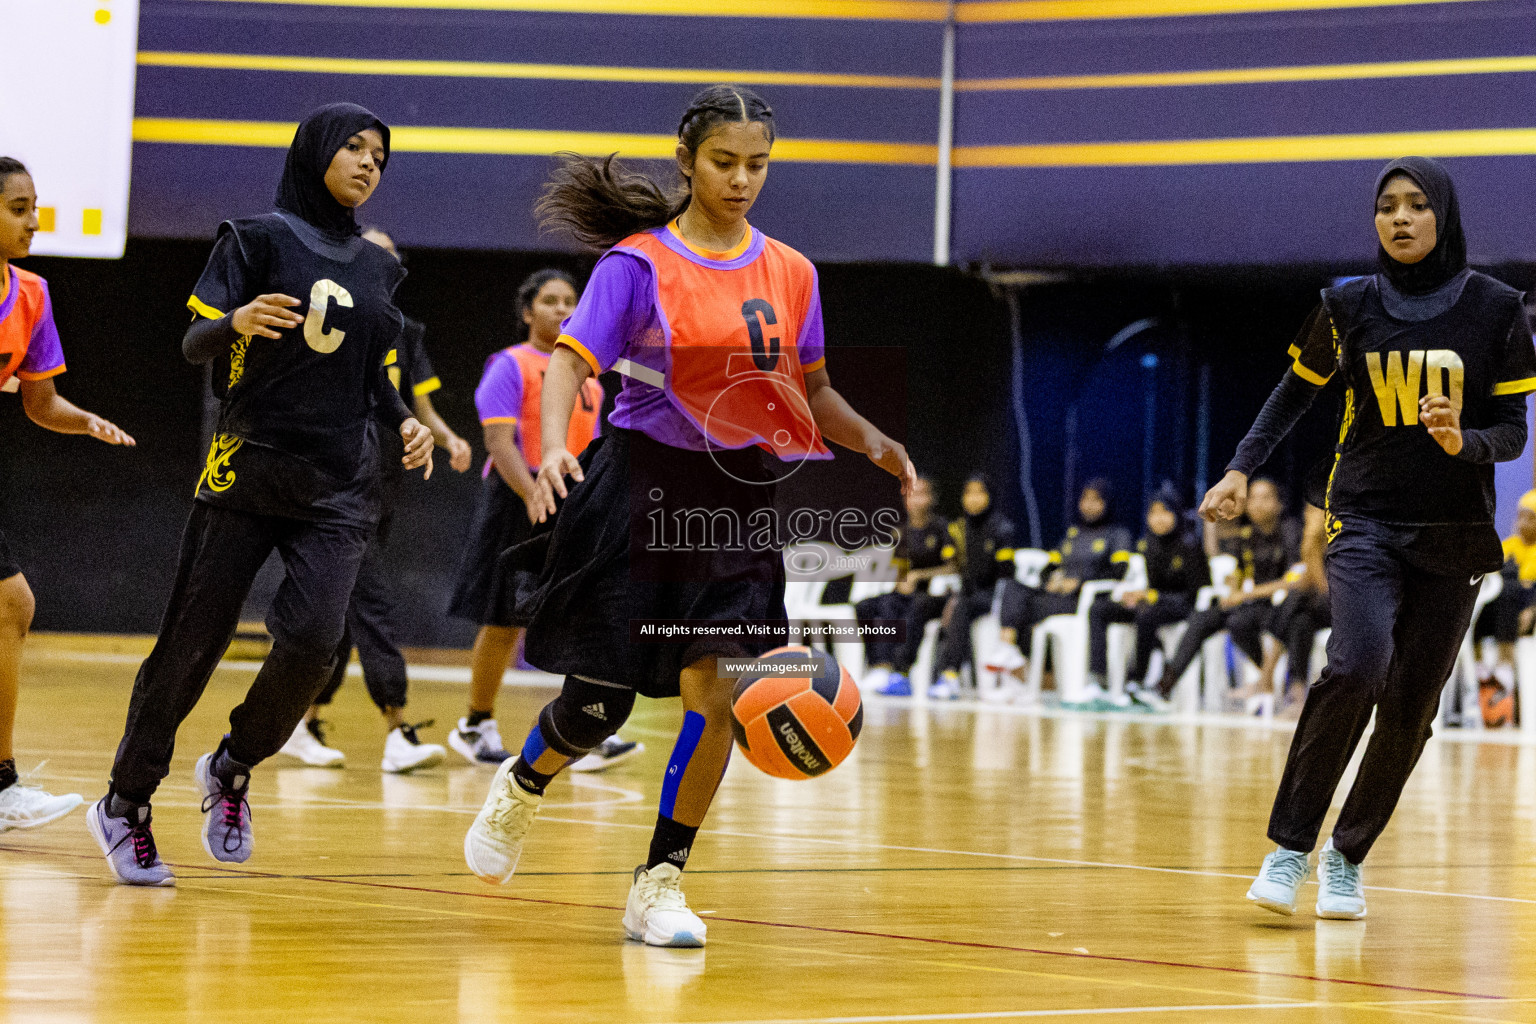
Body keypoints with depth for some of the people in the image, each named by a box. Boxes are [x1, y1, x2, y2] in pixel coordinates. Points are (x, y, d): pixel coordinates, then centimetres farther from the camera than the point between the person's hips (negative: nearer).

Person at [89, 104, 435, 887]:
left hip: (339, 486, 4)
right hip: (249, 467, -3)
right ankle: (125, 805, 14)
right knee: (192, 643, -2)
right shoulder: (261, 237, 0)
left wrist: (405, 421, 4)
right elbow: (194, 344, -7)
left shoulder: (378, 266, 15)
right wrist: (237, 322, -28)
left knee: (312, 637, -17)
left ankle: (232, 770, 8)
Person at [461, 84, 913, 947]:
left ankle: (661, 885, 3)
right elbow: (572, 360, -17)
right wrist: (555, 446, -36)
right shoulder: (637, 263, -7)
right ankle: (520, 789, 35)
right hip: (640, 489, -4)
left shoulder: (789, 273, 8)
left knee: (716, 695, -9)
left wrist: (871, 440, -3)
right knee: (600, 698, 1)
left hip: (737, 502, 4)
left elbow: (812, 393, 16)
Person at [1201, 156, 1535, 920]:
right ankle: (1291, 846, -16)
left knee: (1410, 707, 2)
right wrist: (1241, 470, 3)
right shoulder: (1349, 305, 1)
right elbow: (1296, 392, 15)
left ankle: (1348, 856, 22)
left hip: (1453, 534, 1)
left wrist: (1464, 441, -20)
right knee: (1358, 663, -25)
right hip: (1365, 519, -1)